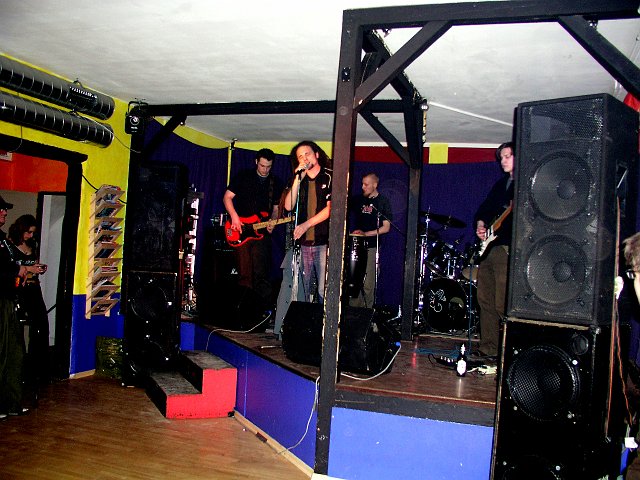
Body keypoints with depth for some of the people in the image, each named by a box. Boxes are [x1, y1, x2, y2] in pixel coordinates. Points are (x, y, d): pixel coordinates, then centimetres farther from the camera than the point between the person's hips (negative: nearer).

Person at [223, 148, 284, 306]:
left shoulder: (276, 183, 9)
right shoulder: (243, 176, 4)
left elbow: (276, 208, 13)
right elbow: (227, 197, 4)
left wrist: (272, 223, -7)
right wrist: (234, 217, -10)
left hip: (262, 233, 1)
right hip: (241, 232, 0)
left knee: (261, 273, -5)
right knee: (244, 273, 3)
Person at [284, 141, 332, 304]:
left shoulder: (329, 177, 0)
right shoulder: (299, 180, 14)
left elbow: (330, 208, -8)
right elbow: (289, 206, 2)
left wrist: (306, 224, -13)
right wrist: (298, 179, -5)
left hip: (324, 243, -4)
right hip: (303, 243, 5)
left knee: (324, 292, -8)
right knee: (303, 289, 10)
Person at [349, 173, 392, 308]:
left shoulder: (383, 202, -1)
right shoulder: (359, 200, 12)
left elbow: (386, 227, -6)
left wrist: (366, 234, -16)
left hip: (371, 247, -4)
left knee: (368, 285, -5)